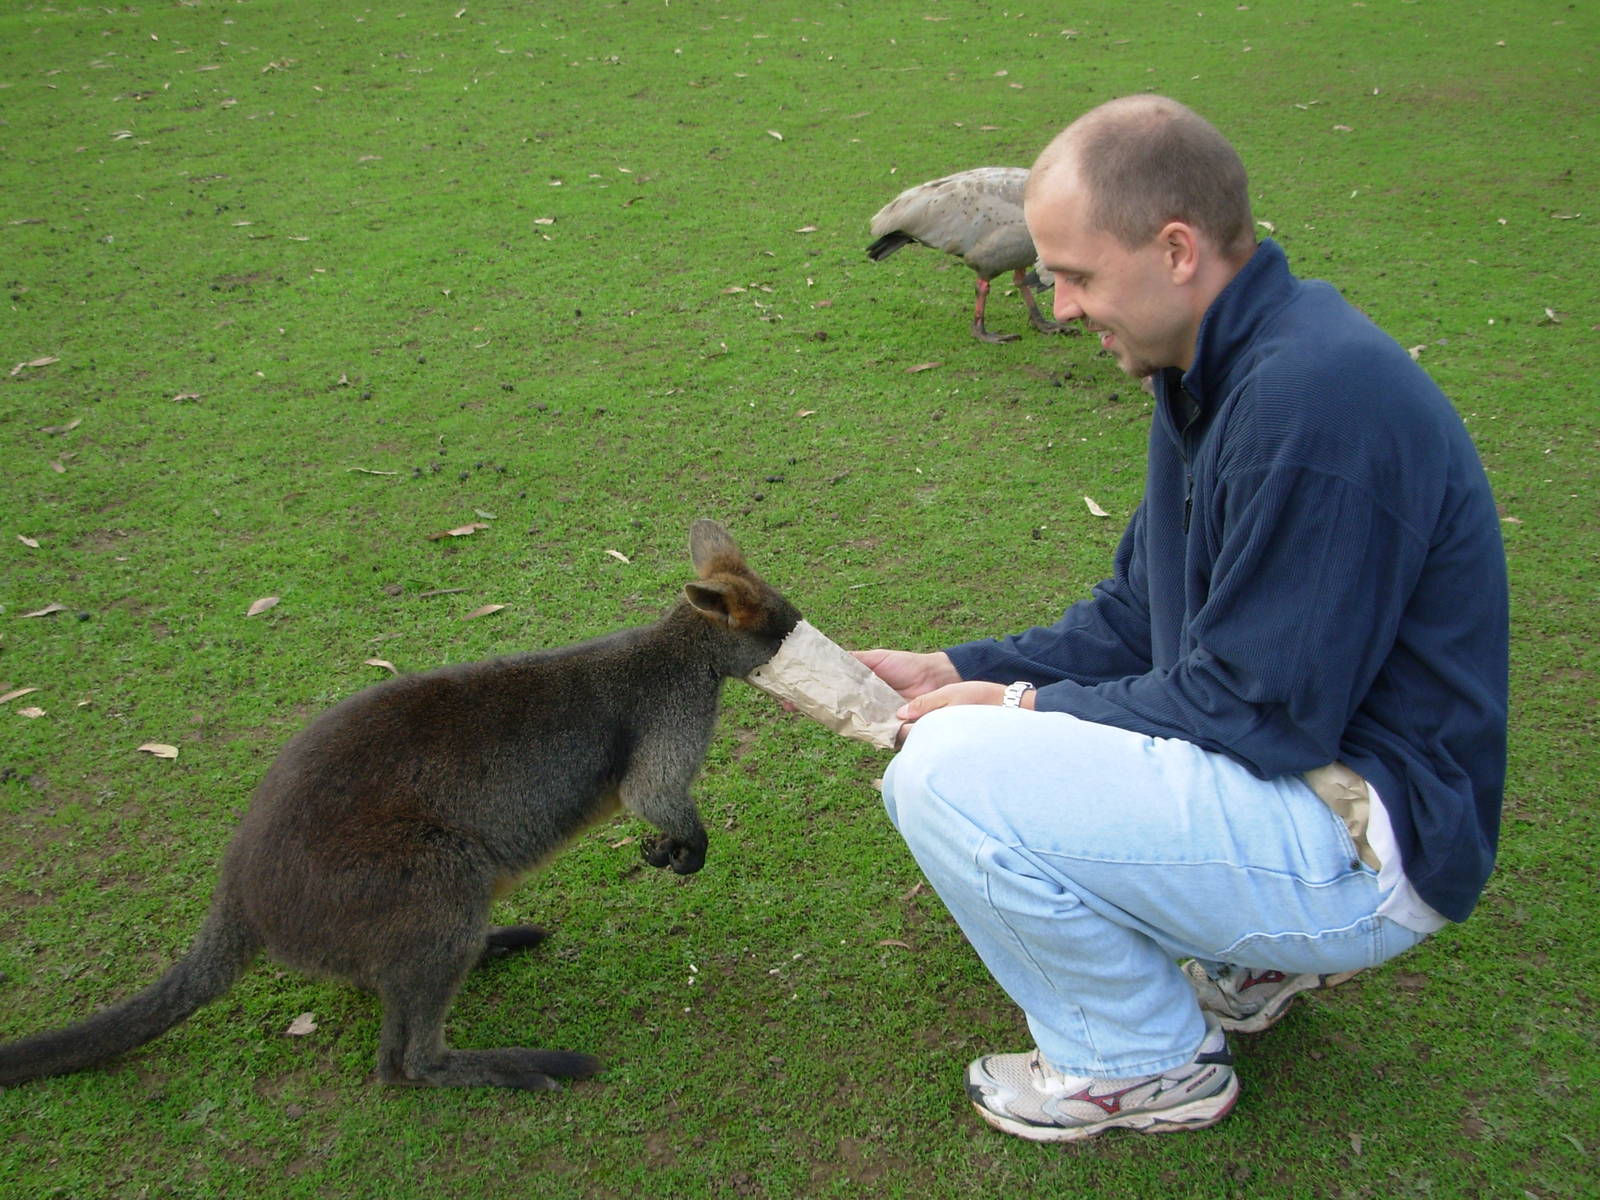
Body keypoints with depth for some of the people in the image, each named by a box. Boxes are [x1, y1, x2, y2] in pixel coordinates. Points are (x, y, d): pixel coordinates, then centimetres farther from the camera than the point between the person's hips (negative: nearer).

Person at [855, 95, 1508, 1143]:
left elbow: (1263, 710, -25)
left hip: (1374, 847, -10)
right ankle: (1243, 956, 15)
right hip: (1295, 759, 10)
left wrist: (1024, 705, -14)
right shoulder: (1217, 368, 6)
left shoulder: (1318, 399, -26)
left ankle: (1148, 1064, 2)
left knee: (949, 772, -22)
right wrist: (956, 669, 1)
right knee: (950, 726, 12)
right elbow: (1136, 619, 11)